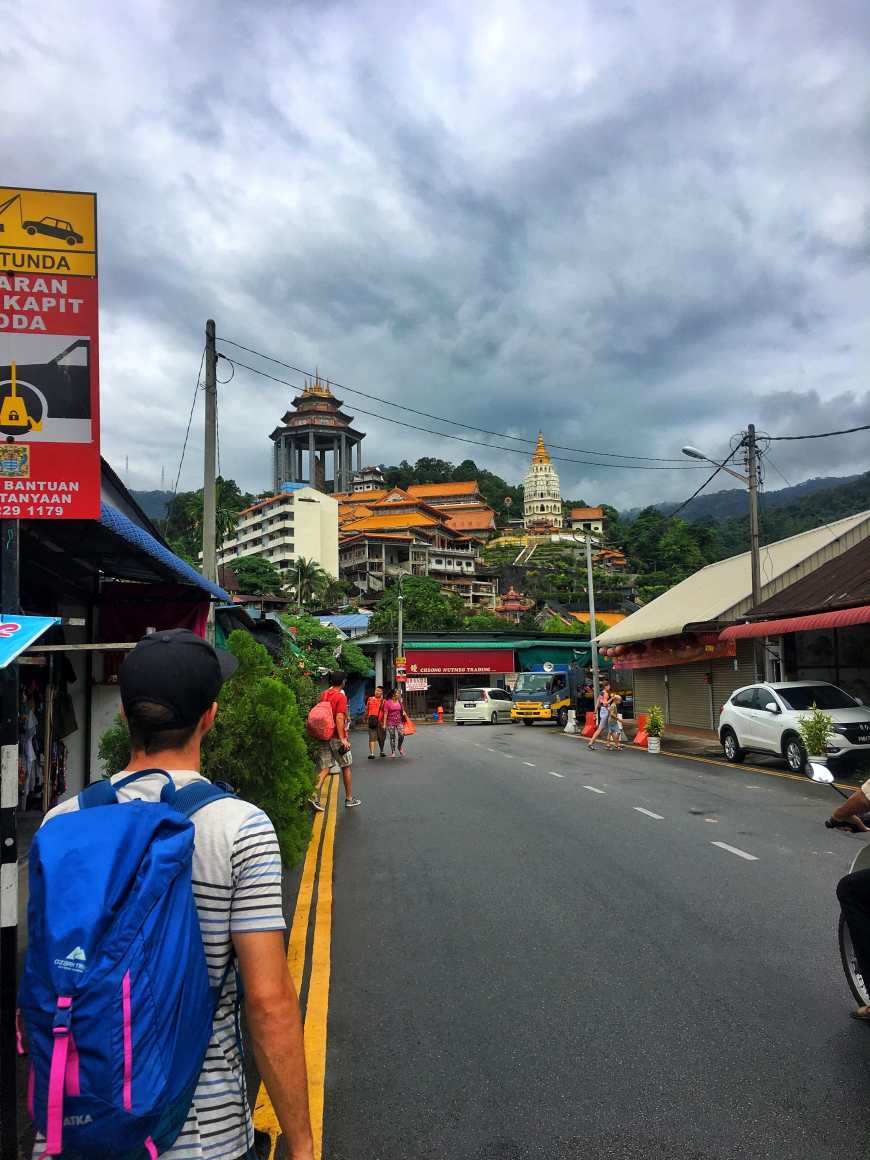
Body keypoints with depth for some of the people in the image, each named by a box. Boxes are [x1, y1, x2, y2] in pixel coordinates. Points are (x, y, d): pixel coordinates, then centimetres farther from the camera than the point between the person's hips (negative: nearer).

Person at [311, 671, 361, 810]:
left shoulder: (324, 694, 8)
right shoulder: (341, 696, -12)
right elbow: (339, 718, -20)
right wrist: (342, 738, -22)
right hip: (337, 737, -6)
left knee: (325, 768, 5)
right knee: (347, 767, 9)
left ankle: (315, 795, -13)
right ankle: (349, 799, 16)